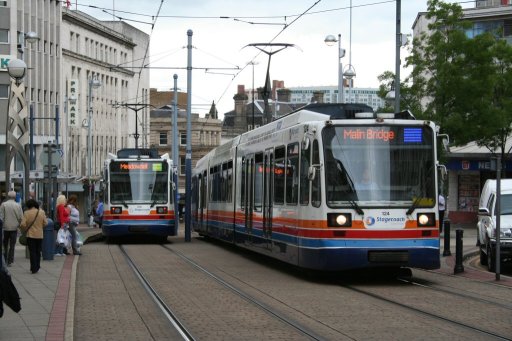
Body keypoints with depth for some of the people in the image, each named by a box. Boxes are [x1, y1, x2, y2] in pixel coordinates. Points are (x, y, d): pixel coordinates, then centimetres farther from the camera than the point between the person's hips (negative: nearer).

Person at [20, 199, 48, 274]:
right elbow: (45, 223, -1)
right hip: (39, 235, 3)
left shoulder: (26, 213, -11)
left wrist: (24, 230, 6)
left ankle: (34, 268, -2)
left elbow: (23, 225, -14)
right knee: (38, 252, 15)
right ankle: (37, 267, 21)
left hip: (30, 235, -3)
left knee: (32, 252, 2)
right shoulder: (42, 212, -4)